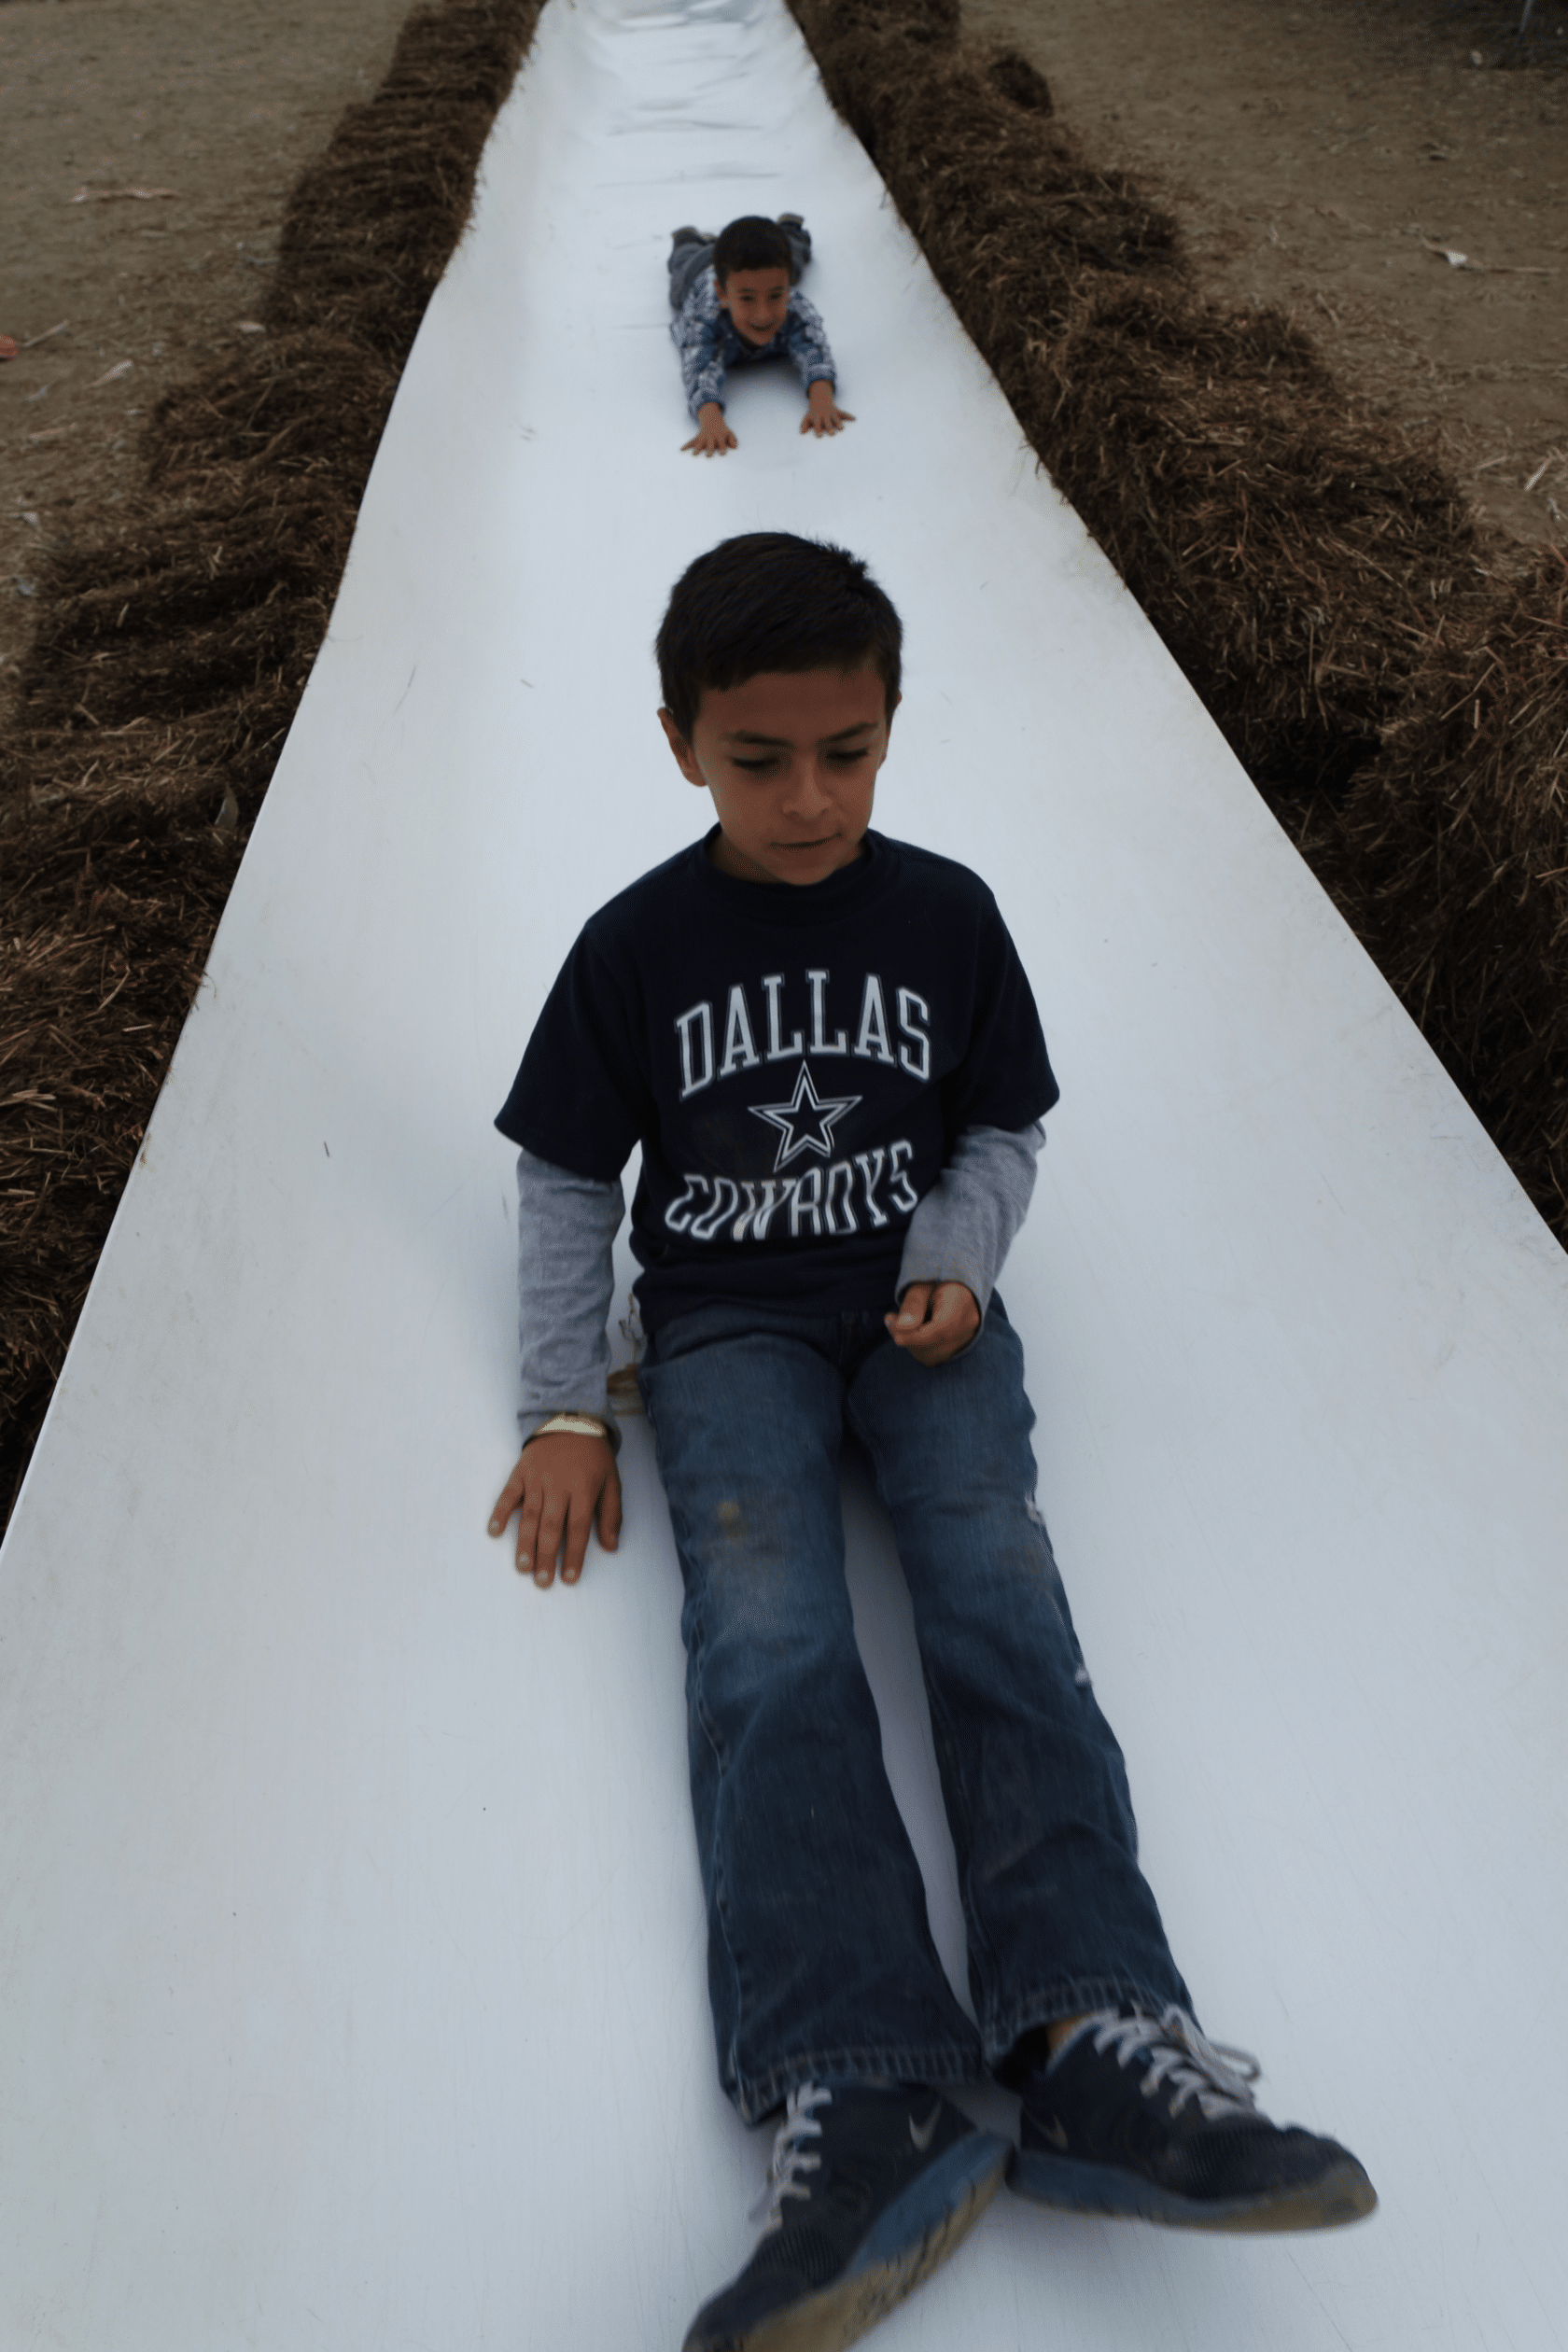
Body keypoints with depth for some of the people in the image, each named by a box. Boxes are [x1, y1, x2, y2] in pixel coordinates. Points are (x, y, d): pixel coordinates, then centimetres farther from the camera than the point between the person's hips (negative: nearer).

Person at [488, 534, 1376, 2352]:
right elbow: (565, 1182, 6)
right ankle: (861, 2099, -37)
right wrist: (563, 1408, 1)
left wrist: (957, 1264, -9)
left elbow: (1002, 1129, 12)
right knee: (767, 1649, -24)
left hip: (920, 1305, 2)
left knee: (999, 1595, -23)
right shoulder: (638, 944, 1)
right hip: (727, 1324, -1)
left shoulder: (947, 914, 4)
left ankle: (1090, 2035, -32)